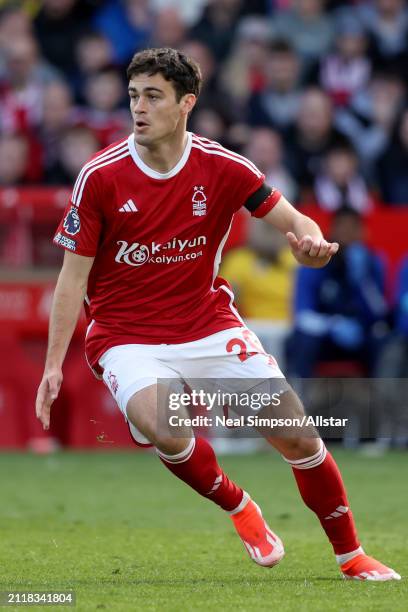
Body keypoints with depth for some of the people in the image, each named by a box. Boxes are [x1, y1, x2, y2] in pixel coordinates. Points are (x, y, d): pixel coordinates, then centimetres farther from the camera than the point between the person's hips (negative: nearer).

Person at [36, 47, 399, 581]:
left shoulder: (223, 168, -7)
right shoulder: (100, 176, -10)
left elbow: (294, 222, -3)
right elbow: (74, 277, -6)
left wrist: (310, 242, -29)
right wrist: (54, 365, -11)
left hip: (210, 326, 2)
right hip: (126, 335, -2)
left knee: (297, 438, -5)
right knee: (165, 432, -31)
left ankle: (352, 557, 16)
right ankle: (240, 508, 0)